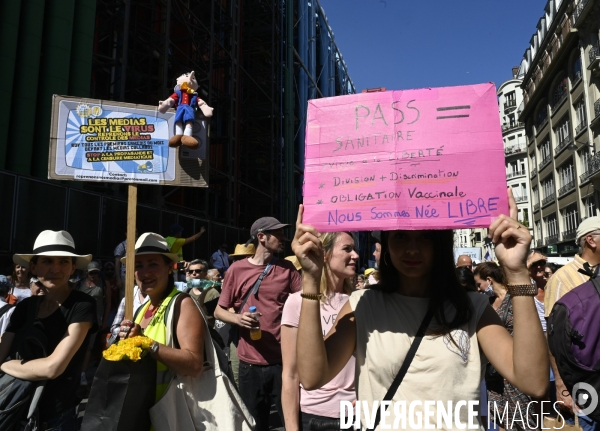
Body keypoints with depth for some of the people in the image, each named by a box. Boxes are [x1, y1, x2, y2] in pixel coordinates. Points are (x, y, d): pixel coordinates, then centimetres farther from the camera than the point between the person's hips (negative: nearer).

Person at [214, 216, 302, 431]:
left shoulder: (287, 268, 4)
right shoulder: (237, 269, -1)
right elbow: (219, 310, 4)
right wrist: (238, 318, -15)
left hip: (284, 360, 1)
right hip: (250, 363, 0)